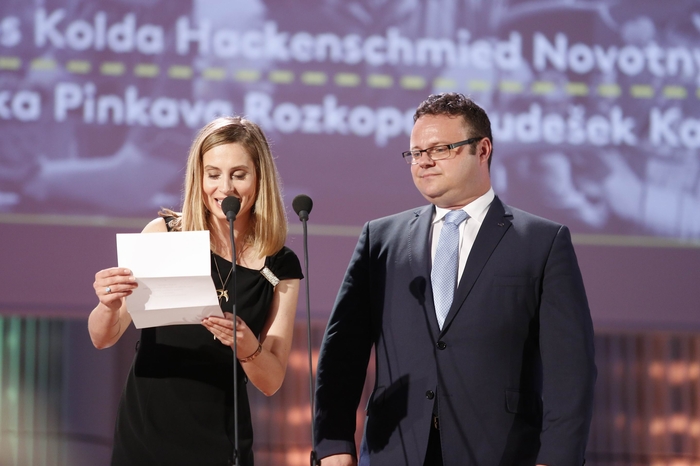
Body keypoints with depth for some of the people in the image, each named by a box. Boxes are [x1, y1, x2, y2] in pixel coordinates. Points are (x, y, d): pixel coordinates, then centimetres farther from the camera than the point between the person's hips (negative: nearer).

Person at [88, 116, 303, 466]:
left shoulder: (281, 267, -1)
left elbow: (271, 382, -1)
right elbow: (102, 338, -7)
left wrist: (248, 348, -22)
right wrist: (110, 306, -29)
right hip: (144, 436, -1)